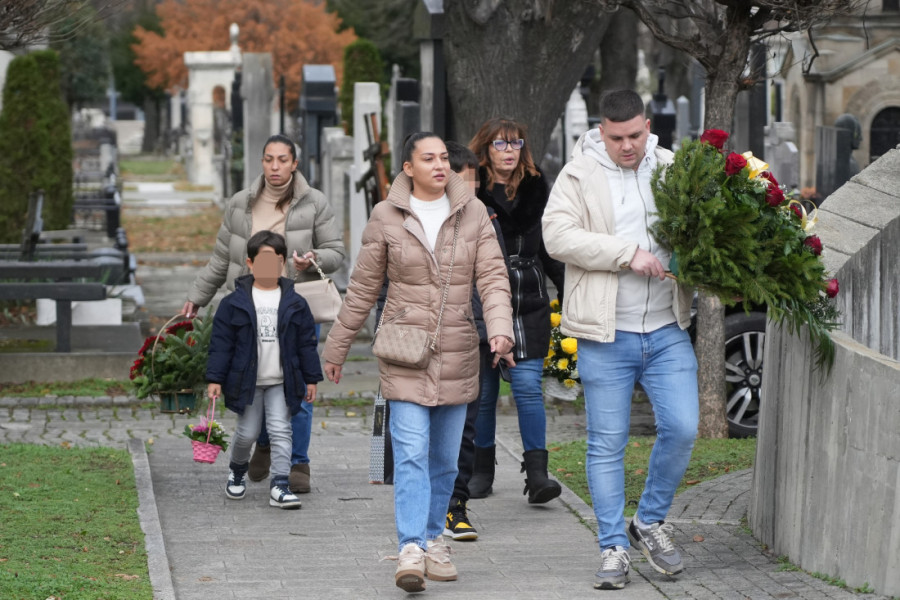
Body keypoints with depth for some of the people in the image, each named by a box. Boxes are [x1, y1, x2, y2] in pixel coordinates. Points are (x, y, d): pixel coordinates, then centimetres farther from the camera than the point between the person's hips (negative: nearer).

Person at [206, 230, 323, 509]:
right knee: (247, 432, 8)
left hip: (281, 382, 1)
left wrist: (311, 379, 4)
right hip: (247, 382, -1)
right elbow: (221, 342, -3)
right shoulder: (234, 303, -5)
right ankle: (237, 470, 36)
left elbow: (307, 343, 6)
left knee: (281, 431, -5)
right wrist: (214, 379, -7)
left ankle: (279, 486, -3)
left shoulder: (295, 304, 1)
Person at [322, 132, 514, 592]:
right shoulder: (386, 217, -1)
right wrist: (336, 347, 9)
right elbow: (363, 288, 6)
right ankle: (411, 551, -19)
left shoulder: (472, 213, 3)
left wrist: (500, 328, -21)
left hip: (456, 352, 2)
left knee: (445, 456, 10)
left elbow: (493, 278, -3)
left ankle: (433, 538, 26)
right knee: (411, 452, -13)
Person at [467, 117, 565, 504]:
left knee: (528, 385, -7)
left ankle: (537, 474, -10)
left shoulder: (535, 191, 11)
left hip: (529, 305, 1)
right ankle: (482, 470, 19)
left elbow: (552, 251, 16)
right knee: (483, 389, 5)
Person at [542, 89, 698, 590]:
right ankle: (615, 548, 11)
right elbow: (558, 235, -15)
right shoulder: (579, 175, -2)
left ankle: (651, 521, 18)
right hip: (606, 334, -3)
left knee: (682, 428, -5)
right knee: (607, 444, 2)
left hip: (667, 331, 3)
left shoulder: (672, 169, 9)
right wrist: (628, 253, -20)